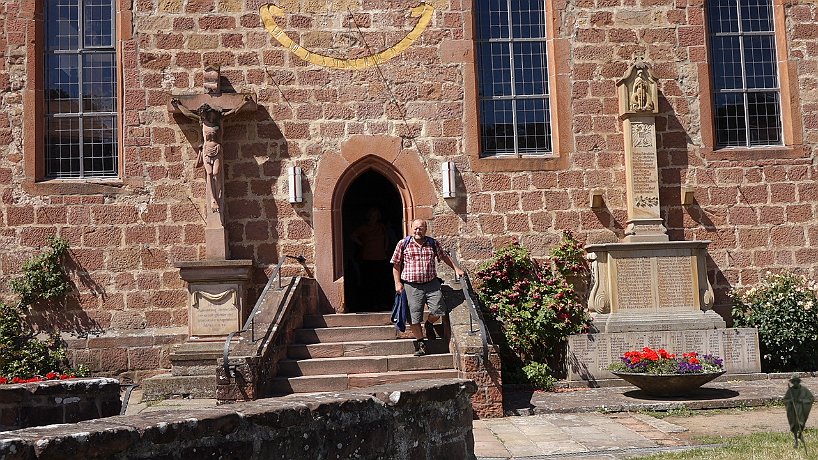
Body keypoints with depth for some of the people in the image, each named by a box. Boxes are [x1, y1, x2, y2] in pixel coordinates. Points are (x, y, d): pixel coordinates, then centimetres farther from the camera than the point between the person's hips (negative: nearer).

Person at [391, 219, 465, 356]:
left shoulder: (433, 243, 8)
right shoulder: (403, 244, 2)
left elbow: (444, 257, 23)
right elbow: (396, 265, 4)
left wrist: (456, 269, 21)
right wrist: (398, 283, -2)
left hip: (432, 283, 2)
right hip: (412, 286, -2)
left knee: (437, 310, -10)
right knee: (414, 317, -2)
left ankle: (429, 324, 24)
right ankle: (420, 343, 15)